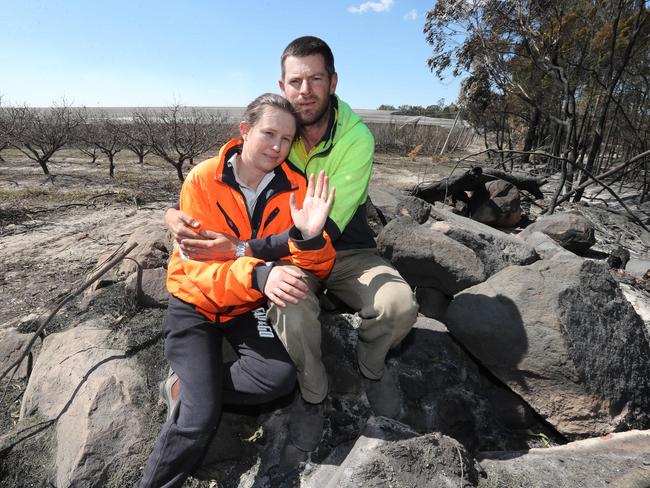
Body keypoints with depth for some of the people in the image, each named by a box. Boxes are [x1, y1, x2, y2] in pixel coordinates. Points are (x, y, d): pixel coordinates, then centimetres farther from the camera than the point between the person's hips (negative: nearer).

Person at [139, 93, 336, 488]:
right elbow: (196, 263, -22)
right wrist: (257, 274, -41)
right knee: (201, 418, -13)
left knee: (281, 376, -22)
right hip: (195, 304, -2)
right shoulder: (203, 180, -16)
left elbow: (317, 270, -12)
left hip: (249, 306, 3)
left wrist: (310, 237, -36)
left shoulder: (295, 188, -11)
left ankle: (186, 388, 2)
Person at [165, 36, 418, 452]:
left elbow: (326, 228, -27)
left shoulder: (356, 136, -19)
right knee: (291, 307, -33)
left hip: (348, 250, 0)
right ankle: (313, 394, 0)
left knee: (400, 304, -28)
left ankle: (371, 366, 9)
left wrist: (243, 250, -33)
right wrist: (175, 211, -19)